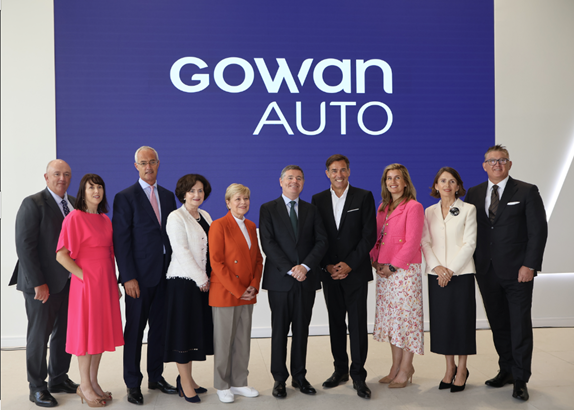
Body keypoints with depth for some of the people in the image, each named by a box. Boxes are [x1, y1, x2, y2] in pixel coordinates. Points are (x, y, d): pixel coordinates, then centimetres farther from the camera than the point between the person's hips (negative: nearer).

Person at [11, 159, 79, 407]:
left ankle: (59, 379, 30)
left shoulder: (74, 203, 10)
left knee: (65, 332, 14)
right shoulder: (33, 204, -10)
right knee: (39, 334, 5)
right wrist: (38, 283, -17)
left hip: (69, 281, 6)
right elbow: (25, 246, -14)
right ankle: (37, 388, 19)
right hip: (43, 283, -6)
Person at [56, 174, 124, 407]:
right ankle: (84, 386, 15)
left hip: (106, 282, 7)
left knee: (102, 331, 12)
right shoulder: (75, 217, -10)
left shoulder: (105, 219, 11)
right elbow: (61, 255, -15)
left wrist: (115, 283, 11)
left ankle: (94, 382, 24)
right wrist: (83, 276, -14)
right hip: (86, 282, -7)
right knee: (86, 332, 2)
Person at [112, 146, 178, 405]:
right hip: (139, 275, -5)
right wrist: (128, 277, -14)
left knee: (160, 327, 12)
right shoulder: (125, 198, -5)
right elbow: (121, 241, -9)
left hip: (165, 273, 5)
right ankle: (133, 384, 16)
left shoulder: (168, 196, 12)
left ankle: (156, 377, 26)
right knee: (135, 329, 4)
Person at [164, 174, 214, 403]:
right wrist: (201, 279, -13)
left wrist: (208, 278, 1)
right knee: (184, 330, 0)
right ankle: (185, 384, 10)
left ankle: (186, 378, 23)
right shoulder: (176, 217, -8)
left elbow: (211, 248, 12)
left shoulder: (205, 216, 13)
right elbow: (182, 252, -14)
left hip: (203, 281, 7)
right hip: (184, 281, -7)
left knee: (198, 328, 11)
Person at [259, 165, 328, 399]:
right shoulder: (268, 209, 2)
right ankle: (279, 379, 16)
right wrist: (290, 270, -16)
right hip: (280, 280, -2)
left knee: (302, 329, 9)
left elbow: (321, 241, 2)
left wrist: (305, 266, -13)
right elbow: (268, 244, -8)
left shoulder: (311, 210, 11)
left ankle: (299, 376, 21)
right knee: (279, 330, 5)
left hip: (306, 279, 3)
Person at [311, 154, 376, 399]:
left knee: (357, 324, -3)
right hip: (329, 271, 3)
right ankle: (340, 370, 22)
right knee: (335, 323, 10)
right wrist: (328, 266, -6)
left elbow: (369, 235, -5)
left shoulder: (364, 197, 0)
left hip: (356, 271, -3)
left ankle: (358, 375, 5)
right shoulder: (318, 200, 8)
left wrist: (349, 264, -11)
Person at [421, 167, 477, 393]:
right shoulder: (429, 212, 10)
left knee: (461, 318, 1)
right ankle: (449, 368, 20)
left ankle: (462, 368, 15)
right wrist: (436, 267, -10)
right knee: (441, 320, 6)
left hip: (461, 273, -3)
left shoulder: (468, 210, 1)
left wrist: (451, 269, -14)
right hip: (436, 274, 3)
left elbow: (469, 243, -6)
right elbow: (425, 242, 5)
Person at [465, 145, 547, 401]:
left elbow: (538, 230, -6)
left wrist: (530, 265, -13)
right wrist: (472, 265, 2)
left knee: (520, 326, 0)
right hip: (487, 272, 4)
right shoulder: (474, 194, 10)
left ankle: (520, 380, 10)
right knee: (498, 325, 12)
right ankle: (506, 370, 25)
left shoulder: (527, 192, -2)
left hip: (517, 272, -4)